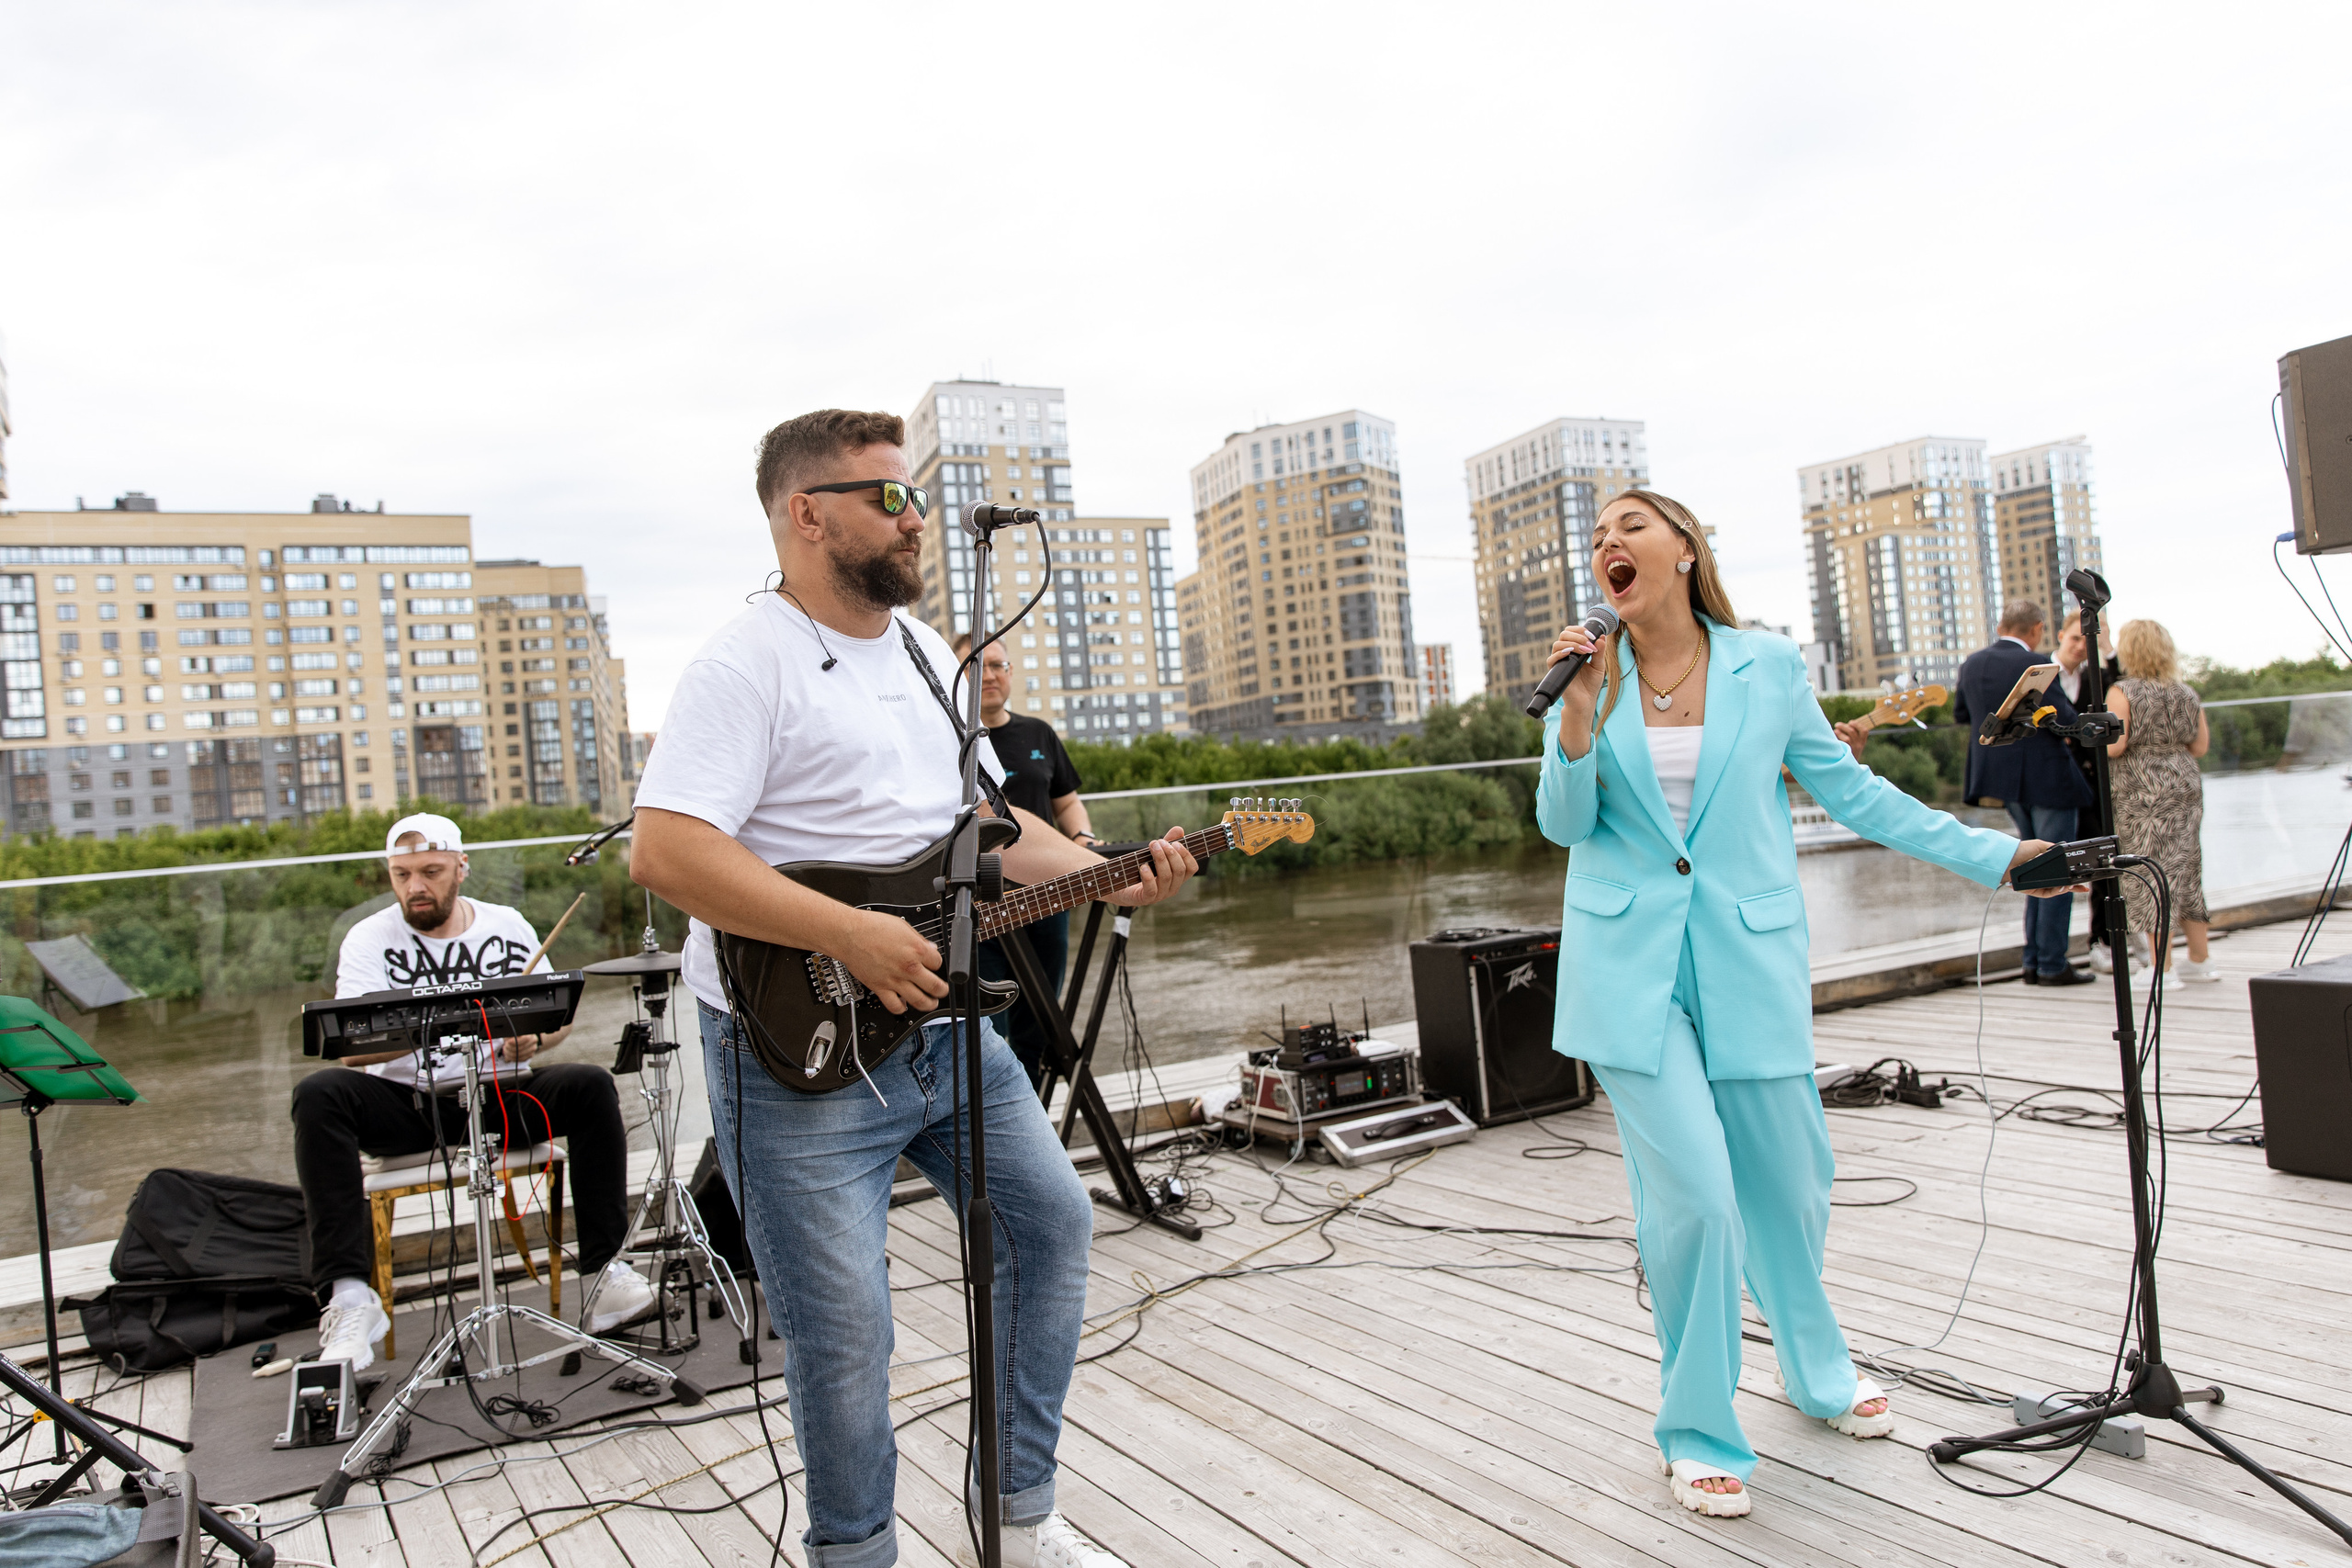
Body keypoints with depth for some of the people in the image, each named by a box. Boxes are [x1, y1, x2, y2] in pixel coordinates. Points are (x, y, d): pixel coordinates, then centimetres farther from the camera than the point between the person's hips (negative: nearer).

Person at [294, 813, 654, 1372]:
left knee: (591, 1085, -25)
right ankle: (350, 1296, -32)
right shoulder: (369, 939, -3)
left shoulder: (507, 927, 5)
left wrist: (534, 1037, -16)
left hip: (499, 1095, 1)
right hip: (405, 1101, -1)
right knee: (319, 1094, -29)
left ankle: (604, 1270, -20)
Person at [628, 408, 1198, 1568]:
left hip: (945, 1023, 8)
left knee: (1052, 1220, 12)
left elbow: (991, 817, 18)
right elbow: (664, 851, -24)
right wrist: (854, 936, -25)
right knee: (842, 1327, 1)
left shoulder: (924, 652, 14)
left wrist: (1108, 878, 3)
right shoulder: (746, 665, -13)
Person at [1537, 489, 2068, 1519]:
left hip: (1748, 957, 1)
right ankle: (1697, 1435, 14)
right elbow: (1564, 824, 0)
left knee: (1787, 1185, 12)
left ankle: (1819, 1372, 43)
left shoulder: (1768, 666, 2)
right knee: (1693, 1196, -8)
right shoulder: (1591, 675, 3)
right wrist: (1577, 716, -16)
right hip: (1630, 964, -1)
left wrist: (1993, 856, 11)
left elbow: (1851, 791, 11)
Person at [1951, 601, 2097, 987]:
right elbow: (2065, 720, -18)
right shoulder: (2036, 666, -18)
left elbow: (1960, 713, 15)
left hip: (2006, 781, 7)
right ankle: (2052, 965, 6)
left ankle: (2033, 961, 20)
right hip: (2047, 779, -7)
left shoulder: (1972, 664, 3)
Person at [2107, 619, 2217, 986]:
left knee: (2151, 876, -2)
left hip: (2143, 793, -6)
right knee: (2185, 871, 15)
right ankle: (2201, 959, 24)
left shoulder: (2123, 693, -11)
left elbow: (2114, 746, -19)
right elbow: (2200, 746, 10)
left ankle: (2160, 968, 0)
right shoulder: (2186, 693, 8)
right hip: (2186, 786, 6)